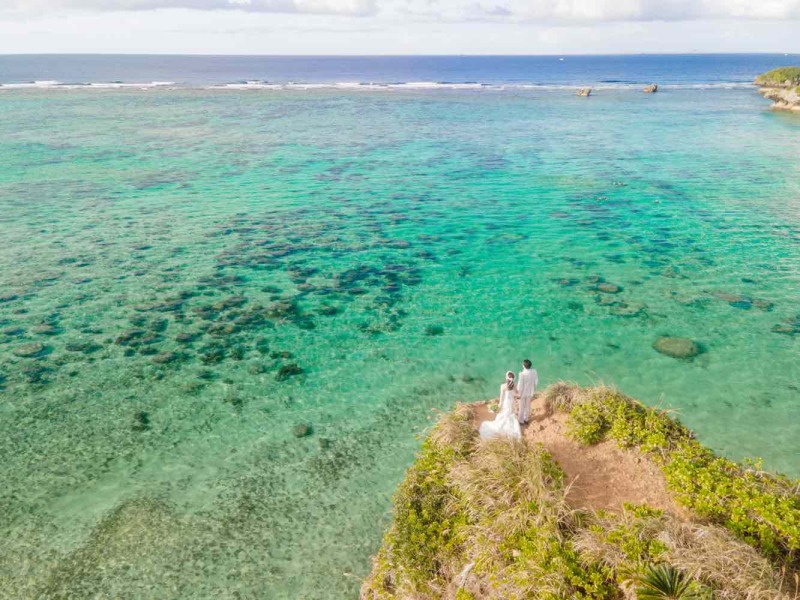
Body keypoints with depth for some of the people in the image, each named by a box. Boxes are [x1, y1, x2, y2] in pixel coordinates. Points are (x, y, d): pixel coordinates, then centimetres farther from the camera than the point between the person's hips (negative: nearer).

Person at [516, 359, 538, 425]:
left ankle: (521, 421, 29)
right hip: (530, 392, 4)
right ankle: (526, 419, 38)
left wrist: (519, 394, -9)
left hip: (523, 392, -4)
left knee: (522, 407, 14)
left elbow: (520, 385, -22)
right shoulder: (534, 372, -15)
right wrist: (533, 390, 14)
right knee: (528, 406, 22)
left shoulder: (522, 374, -31)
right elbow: (536, 382, -2)